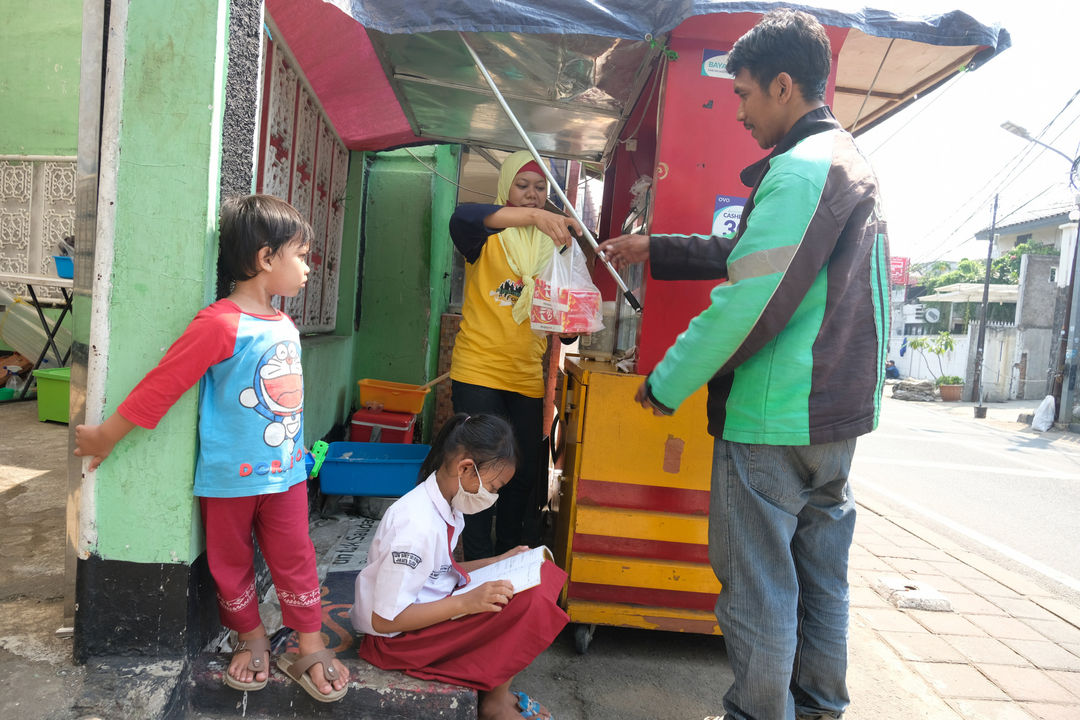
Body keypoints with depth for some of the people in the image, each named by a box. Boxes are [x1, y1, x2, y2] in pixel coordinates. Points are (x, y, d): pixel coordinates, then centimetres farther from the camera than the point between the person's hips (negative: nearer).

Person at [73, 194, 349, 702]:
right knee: (232, 562, 14)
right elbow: (161, 385, -16)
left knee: (295, 559, 10)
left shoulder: (284, 325, 3)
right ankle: (251, 639, 34)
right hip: (230, 476, -5)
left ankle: (309, 649, 22)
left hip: (285, 471, 5)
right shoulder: (220, 324, -20)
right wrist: (107, 436, -9)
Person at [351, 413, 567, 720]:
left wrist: (499, 562, 7)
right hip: (396, 637, -9)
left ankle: (496, 686, 1)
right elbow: (385, 620, -25)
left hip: (426, 610, 9)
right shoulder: (417, 525, -28)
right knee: (525, 601, -24)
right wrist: (466, 602, -29)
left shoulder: (446, 505, 0)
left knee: (542, 576, 0)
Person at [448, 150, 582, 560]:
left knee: (526, 473, 10)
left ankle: (508, 558, 30)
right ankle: (478, 565, 13)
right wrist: (533, 217, -37)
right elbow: (462, 217, -25)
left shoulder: (553, 245, 13)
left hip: (528, 378, 5)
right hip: (479, 372, -4)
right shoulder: (488, 237, -1)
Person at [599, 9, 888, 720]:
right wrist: (653, 249, 24)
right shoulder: (852, 163, 17)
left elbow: (749, 301, -22)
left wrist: (666, 382, -11)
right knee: (821, 573, 19)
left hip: (774, 421, -10)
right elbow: (752, 252, 23)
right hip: (839, 416, 10)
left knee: (758, 584, 3)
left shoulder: (800, 167, -16)